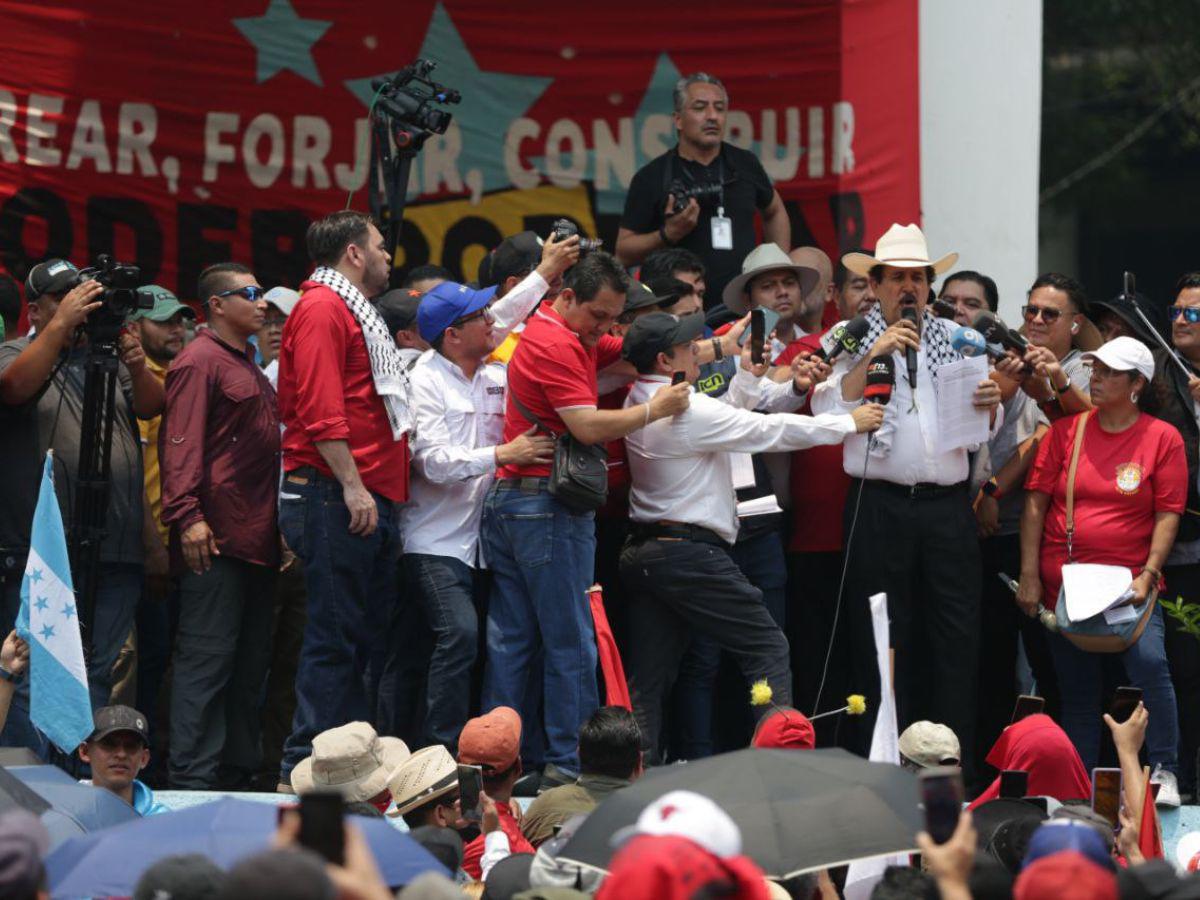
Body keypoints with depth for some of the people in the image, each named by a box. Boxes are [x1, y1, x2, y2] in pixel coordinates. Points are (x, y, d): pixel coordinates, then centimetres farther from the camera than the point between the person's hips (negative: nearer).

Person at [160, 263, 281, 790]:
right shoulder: (200, 362, -7)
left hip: (257, 540, 10)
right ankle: (194, 780, -10)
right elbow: (181, 444, -16)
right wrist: (187, 515, -25)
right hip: (217, 538, -10)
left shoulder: (248, 367, 22)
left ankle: (238, 770, 17)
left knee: (251, 661, 11)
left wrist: (277, 528, 22)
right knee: (208, 656, -10)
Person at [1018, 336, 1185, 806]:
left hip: (1128, 584, -3)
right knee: (1076, 688, 8)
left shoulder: (1163, 438, 0)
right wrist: (1029, 576, -3)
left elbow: (1167, 515, -2)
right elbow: (1036, 502, 4)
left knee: (1148, 662, -23)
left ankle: (1164, 771, -11)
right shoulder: (1066, 430, 6)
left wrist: (1148, 575, -14)